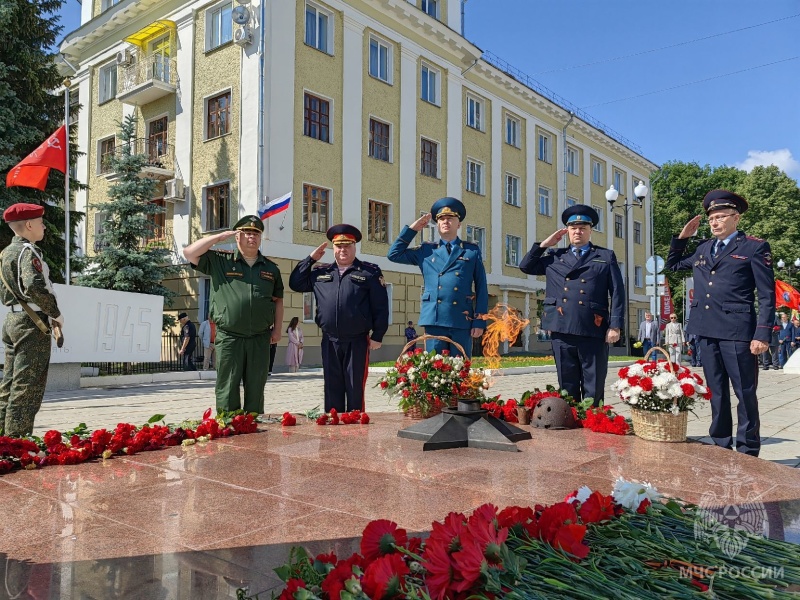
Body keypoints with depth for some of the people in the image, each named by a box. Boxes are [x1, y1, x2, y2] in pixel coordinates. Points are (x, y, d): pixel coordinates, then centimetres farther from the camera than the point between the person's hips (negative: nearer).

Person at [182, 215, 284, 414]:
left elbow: (278, 300, 17)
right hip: (229, 338, -2)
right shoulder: (219, 261, 5)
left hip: (260, 339, 3)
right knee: (227, 389, 1)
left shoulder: (271, 268, 13)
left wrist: (277, 329, 8)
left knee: (256, 390, 9)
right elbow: (189, 253, -3)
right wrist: (219, 237, -3)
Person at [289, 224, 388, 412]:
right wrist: (310, 259, 10)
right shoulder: (320, 273, 13)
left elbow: (381, 307, -1)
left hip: (357, 342, -3)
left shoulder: (370, 272, 2)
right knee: (332, 389, 9)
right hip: (330, 341, 3)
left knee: (355, 389, 4)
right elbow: (295, 283, 17)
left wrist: (377, 336, -6)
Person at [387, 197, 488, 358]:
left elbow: (481, 288, 6)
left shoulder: (472, 251, 11)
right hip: (434, 320, 1)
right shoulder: (426, 250, 15)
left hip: (462, 321, -1)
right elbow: (394, 254, 13)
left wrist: (479, 321, -2)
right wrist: (412, 229, 11)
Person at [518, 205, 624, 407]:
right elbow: (526, 266, 17)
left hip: (594, 331, -2)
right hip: (562, 331, 2)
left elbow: (617, 293, 4)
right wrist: (544, 244, 12)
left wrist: (615, 326, -6)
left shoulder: (606, 256, 11)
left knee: (593, 389, 2)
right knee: (567, 388, 8)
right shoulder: (554, 257, 18)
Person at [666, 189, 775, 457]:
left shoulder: (755, 247, -1)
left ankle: (748, 451, 12)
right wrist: (682, 237, 16)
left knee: (745, 393, 2)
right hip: (707, 330, 6)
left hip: (737, 330, -5)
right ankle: (721, 446, 22)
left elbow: (767, 295, -5)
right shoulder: (703, 248, 16)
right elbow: (672, 265, 30)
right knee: (717, 392, 12)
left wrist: (762, 334, -13)